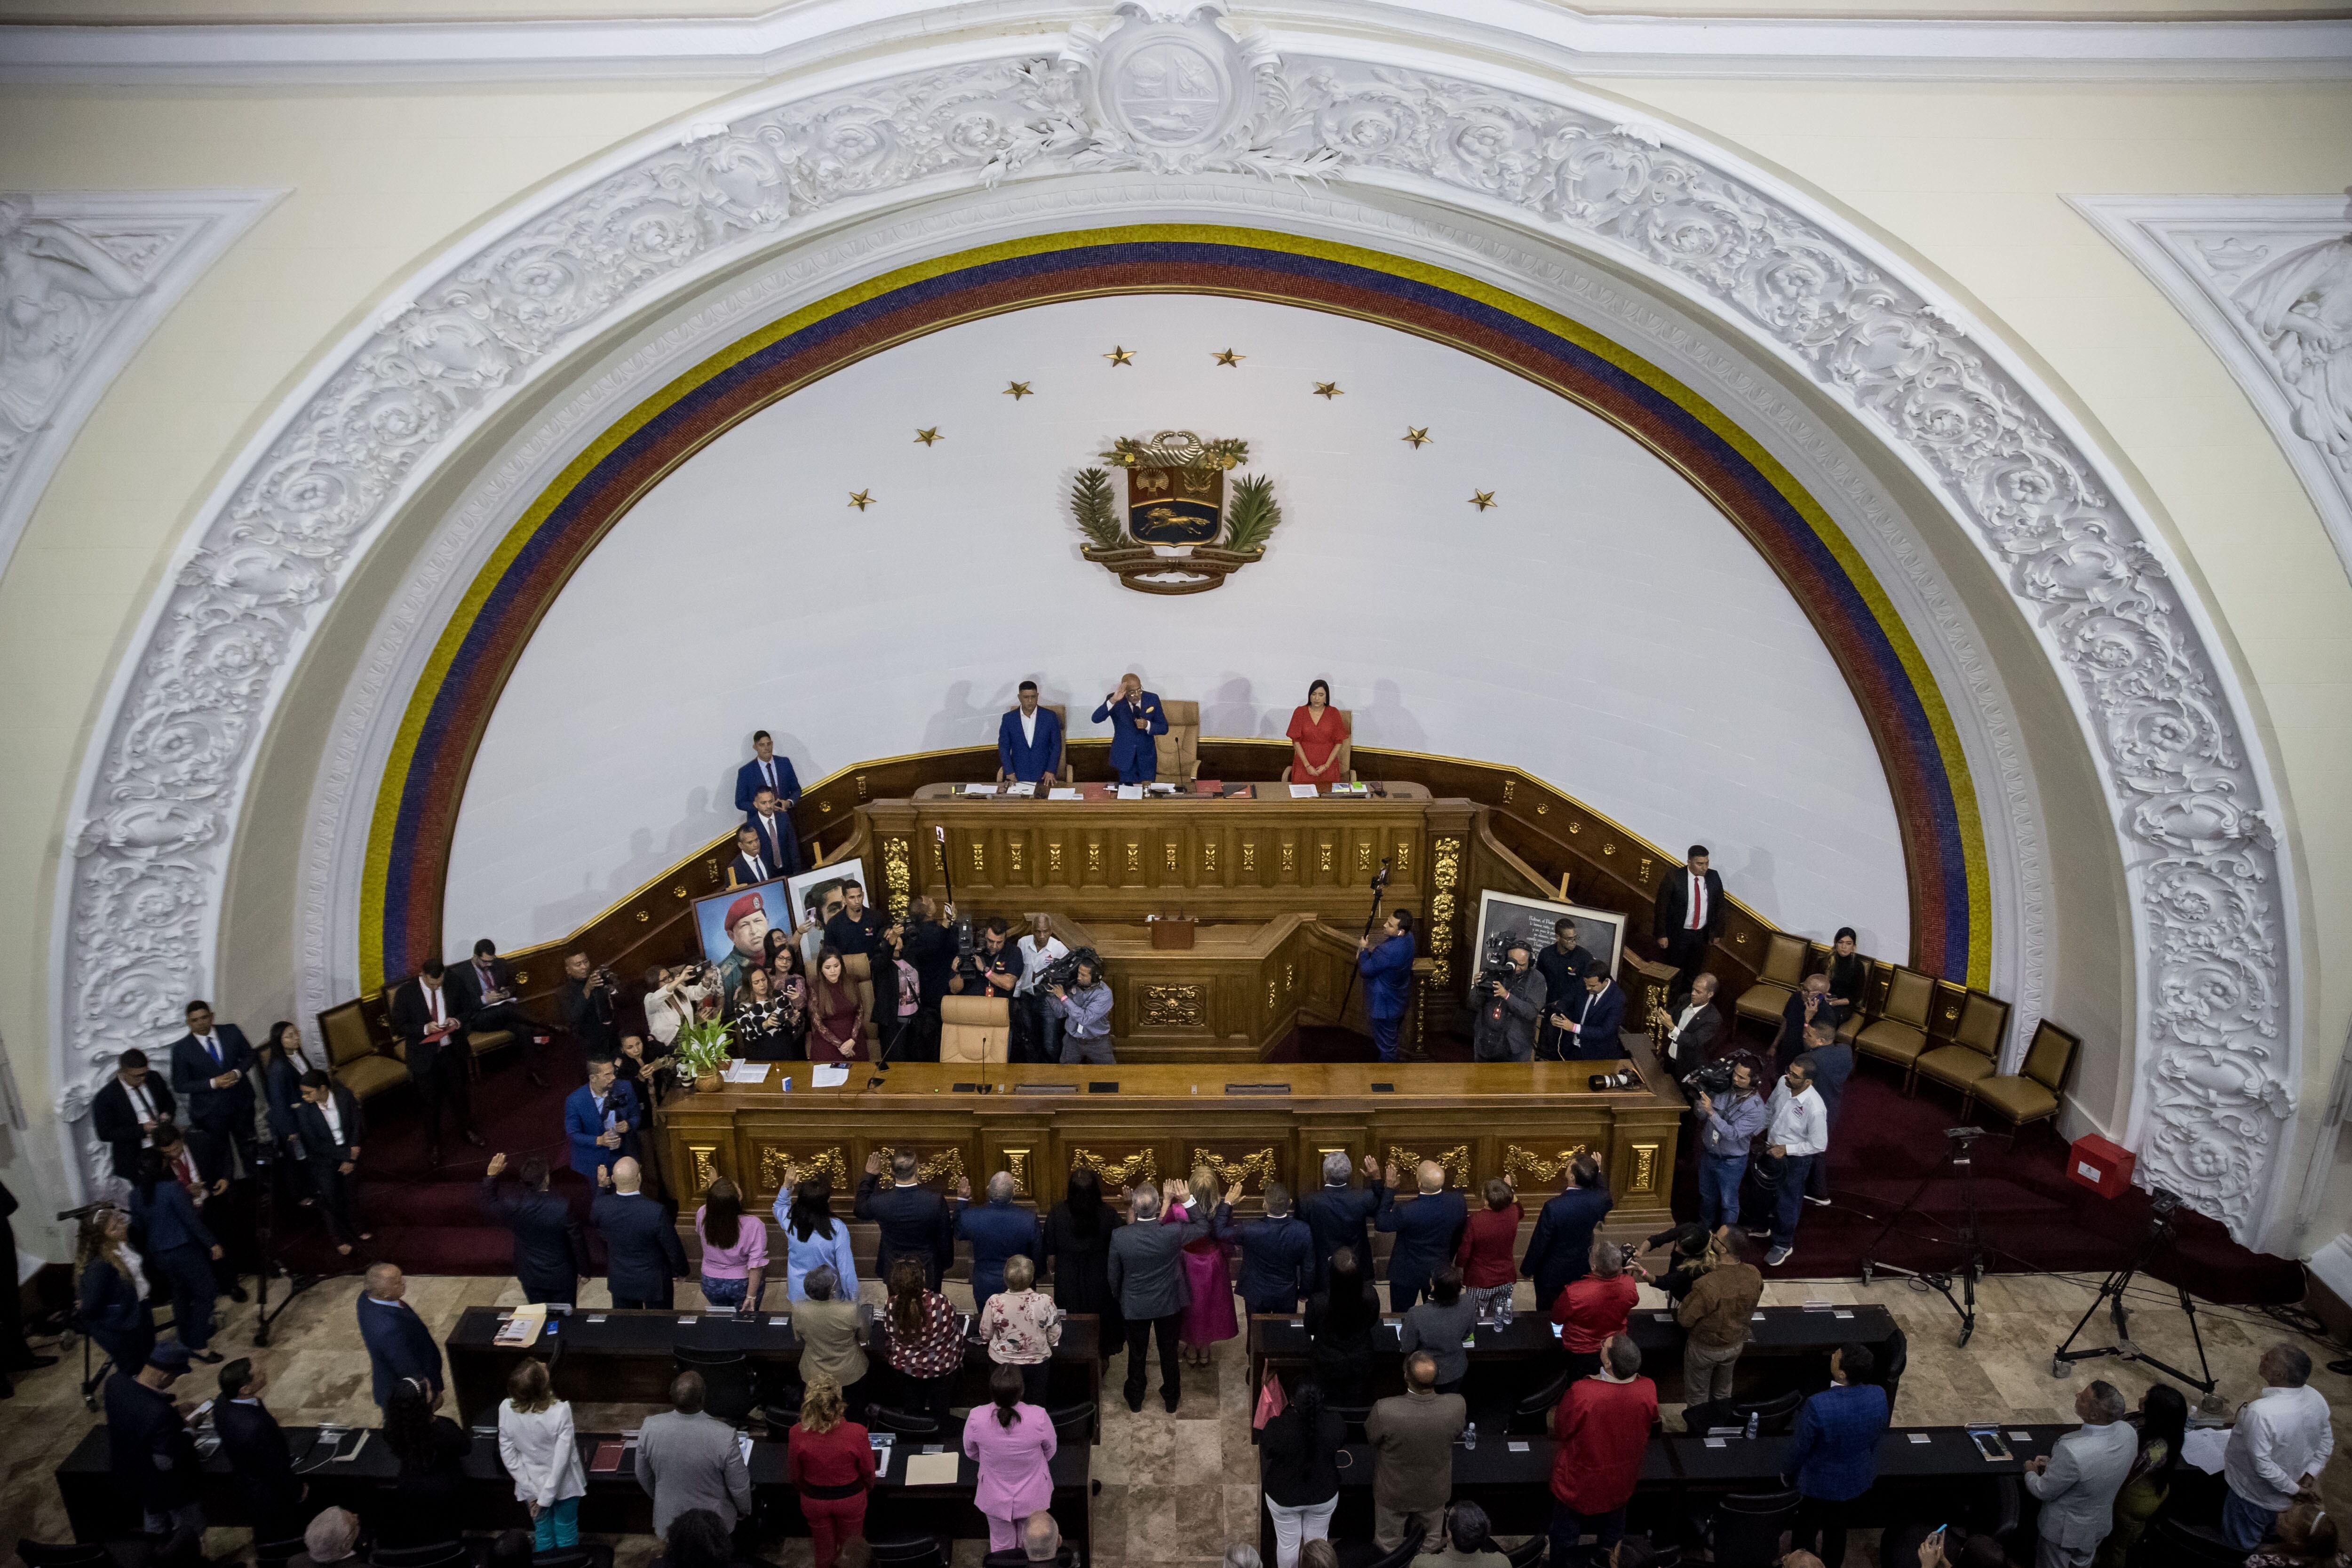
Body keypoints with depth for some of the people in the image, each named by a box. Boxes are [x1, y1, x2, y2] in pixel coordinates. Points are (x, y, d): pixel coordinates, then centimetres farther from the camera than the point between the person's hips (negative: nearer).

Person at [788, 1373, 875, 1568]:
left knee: (824, 1551, 27)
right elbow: (868, 1472, -13)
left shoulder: (797, 1434, -28)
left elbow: (794, 1476, -9)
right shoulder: (857, 1433, -31)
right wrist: (868, 1488, 10)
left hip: (814, 1501, 1)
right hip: (851, 1500, -1)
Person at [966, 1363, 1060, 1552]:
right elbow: (1050, 1452, -10)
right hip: (1033, 1497, 0)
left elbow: (971, 1452, -7)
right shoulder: (1039, 1417, -32)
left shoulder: (976, 1418, -29)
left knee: (1002, 1547, 28)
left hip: (996, 1499, 0)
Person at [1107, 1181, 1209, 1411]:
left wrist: (1119, 1298, 10)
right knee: (1169, 1354, 21)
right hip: (1169, 1305, 0)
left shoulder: (1119, 1236, -25)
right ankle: (1171, 1402, 39)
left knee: (1137, 1354, 22)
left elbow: (1113, 1275, -9)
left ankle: (1135, 1401, 42)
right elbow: (1204, 1228, -8)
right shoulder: (1173, 1233, -28)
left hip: (1135, 1306, 0)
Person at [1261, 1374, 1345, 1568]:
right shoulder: (1335, 1422, -25)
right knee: (1317, 1541, 26)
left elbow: (1265, 1459, -13)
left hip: (1283, 1496, -1)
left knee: (1288, 1542, 23)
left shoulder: (1277, 1428, -31)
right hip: (1324, 1494, 1)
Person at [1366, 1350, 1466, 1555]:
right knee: (1431, 1541, 31)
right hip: (1434, 1492, 2)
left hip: (1394, 1492, -2)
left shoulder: (1385, 1410, -39)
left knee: (1389, 1545, 27)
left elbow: (1370, 1437, -16)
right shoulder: (1457, 1406, -32)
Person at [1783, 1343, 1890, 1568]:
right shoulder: (1879, 1396, -23)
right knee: (1837, 1528, 29)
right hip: (1857, 1478, 5)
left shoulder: (1818, 1406, -39)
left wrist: (1786, 1470, -1)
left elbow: (1799, 1447, -22)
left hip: (1819, 1482, -4)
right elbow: (1879, 1434, -2)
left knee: (1806, 1531, 22)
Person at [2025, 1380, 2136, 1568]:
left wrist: (2030, 1472, -4)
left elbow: (2043, 1492, -24)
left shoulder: (2072, 1452, -43)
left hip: (2065, 1530, -5)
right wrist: (2055, 1464, -1)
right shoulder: (2128, 1432, -22)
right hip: (2100, 1524, 5)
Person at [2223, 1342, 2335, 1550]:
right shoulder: (2316, 1398, -16)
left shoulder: (2260, 1412, -40)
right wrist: (2309, 1475, 1)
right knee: (2269, 1537, 32)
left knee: (2241, 1546, 19)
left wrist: (2293, 1490, -17)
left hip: (2255, 1494, -7)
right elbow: (2327, 1440, 0)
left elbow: (2262, 1465, -32)